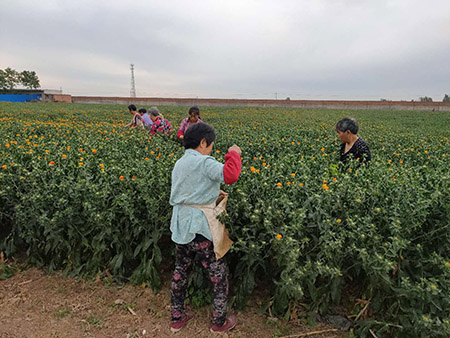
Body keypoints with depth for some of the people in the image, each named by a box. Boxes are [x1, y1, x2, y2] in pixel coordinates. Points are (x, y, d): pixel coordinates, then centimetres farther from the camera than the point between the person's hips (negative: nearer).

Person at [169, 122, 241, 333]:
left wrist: (212, 193, 18)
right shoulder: (204, 162, -17)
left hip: (180, 227, 9)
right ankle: (219, 322, 26)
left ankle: (177, 319, 36)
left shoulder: (179, 164, 11)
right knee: (219, 275, 10)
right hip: (199, 229, -8)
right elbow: (230, 176, -31)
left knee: (180, 272, 22)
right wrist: (233, 154, -15)